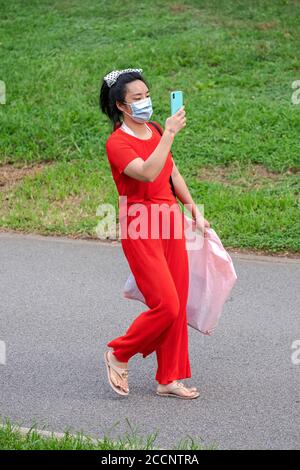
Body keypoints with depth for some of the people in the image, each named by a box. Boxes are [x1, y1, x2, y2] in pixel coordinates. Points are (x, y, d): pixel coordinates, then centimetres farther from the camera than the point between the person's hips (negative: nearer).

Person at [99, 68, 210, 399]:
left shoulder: (154, 131, 11)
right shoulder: (117, 143, -13)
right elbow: (148, 173, -30)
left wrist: (194, 210, 21)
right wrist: (170, 134, -30)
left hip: (169, 222, 8)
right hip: (140, 228, -7)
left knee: (178, 305, 6)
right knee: (165, 305, -12)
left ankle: (169, 379, 17)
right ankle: (119, 354, 11)